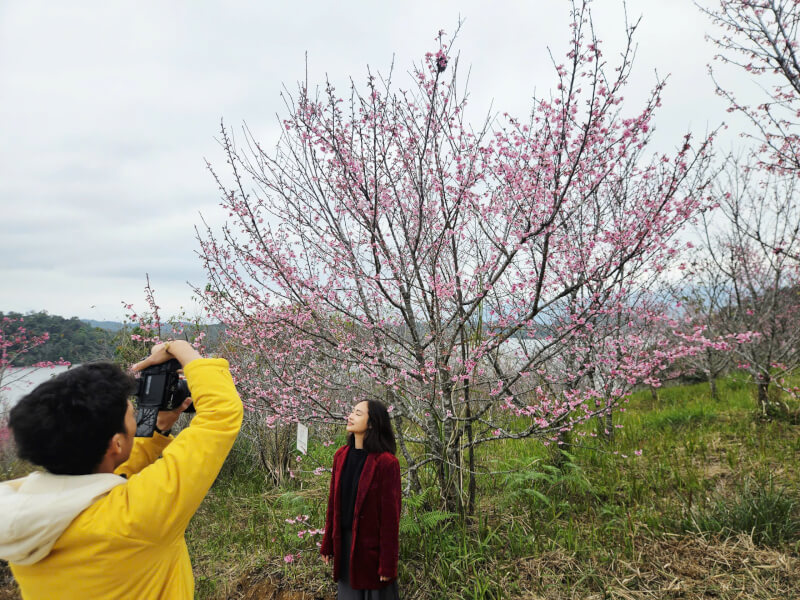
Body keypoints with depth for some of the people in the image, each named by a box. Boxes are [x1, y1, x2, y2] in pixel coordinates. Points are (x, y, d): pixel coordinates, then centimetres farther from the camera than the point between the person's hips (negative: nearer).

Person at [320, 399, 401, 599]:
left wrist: (387, 564, -14)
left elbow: (390, 514, -15)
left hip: (371, 544, -5)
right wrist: (327, 544, 9)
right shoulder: (341, 455, 2)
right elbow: (333, 502, 7)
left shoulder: (386, 462, -17)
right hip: (344, 543, 6)